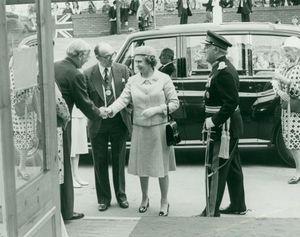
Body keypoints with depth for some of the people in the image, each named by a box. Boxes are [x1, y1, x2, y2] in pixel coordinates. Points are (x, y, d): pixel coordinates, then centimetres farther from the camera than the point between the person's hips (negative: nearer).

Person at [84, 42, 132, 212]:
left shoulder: (122, 70, 0)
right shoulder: (88, 75, -6)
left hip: (119, 122, 1)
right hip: (98, 124, -1)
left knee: (119, 160, 13)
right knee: (100, 162, 8)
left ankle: (121, 195, 28)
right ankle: (104, 198, 22)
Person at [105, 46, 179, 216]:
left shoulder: (164, 79, -6)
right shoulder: (133, 81, 2)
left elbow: (175, 103, -5)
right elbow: (123, 99, -8)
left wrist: (156, 109, -18)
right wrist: (111, 109, -27)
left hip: (160, 128, -3)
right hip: (140, 130, 3)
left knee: (161, 166, 5)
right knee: (142, 165, 13)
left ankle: (164, 201, 20)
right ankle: (145, 198, 33)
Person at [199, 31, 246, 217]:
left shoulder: (223, 72, -20)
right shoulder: (224, 68, 12)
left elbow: (232, 102, -26)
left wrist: (214, 121, -22)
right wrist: (213, 120, 13)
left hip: (224, 127, -11)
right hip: (229, 126, 11)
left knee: (217, 169, -5)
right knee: (232, 167, 17)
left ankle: (212, 212, 2)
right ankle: (238, 206, 28)